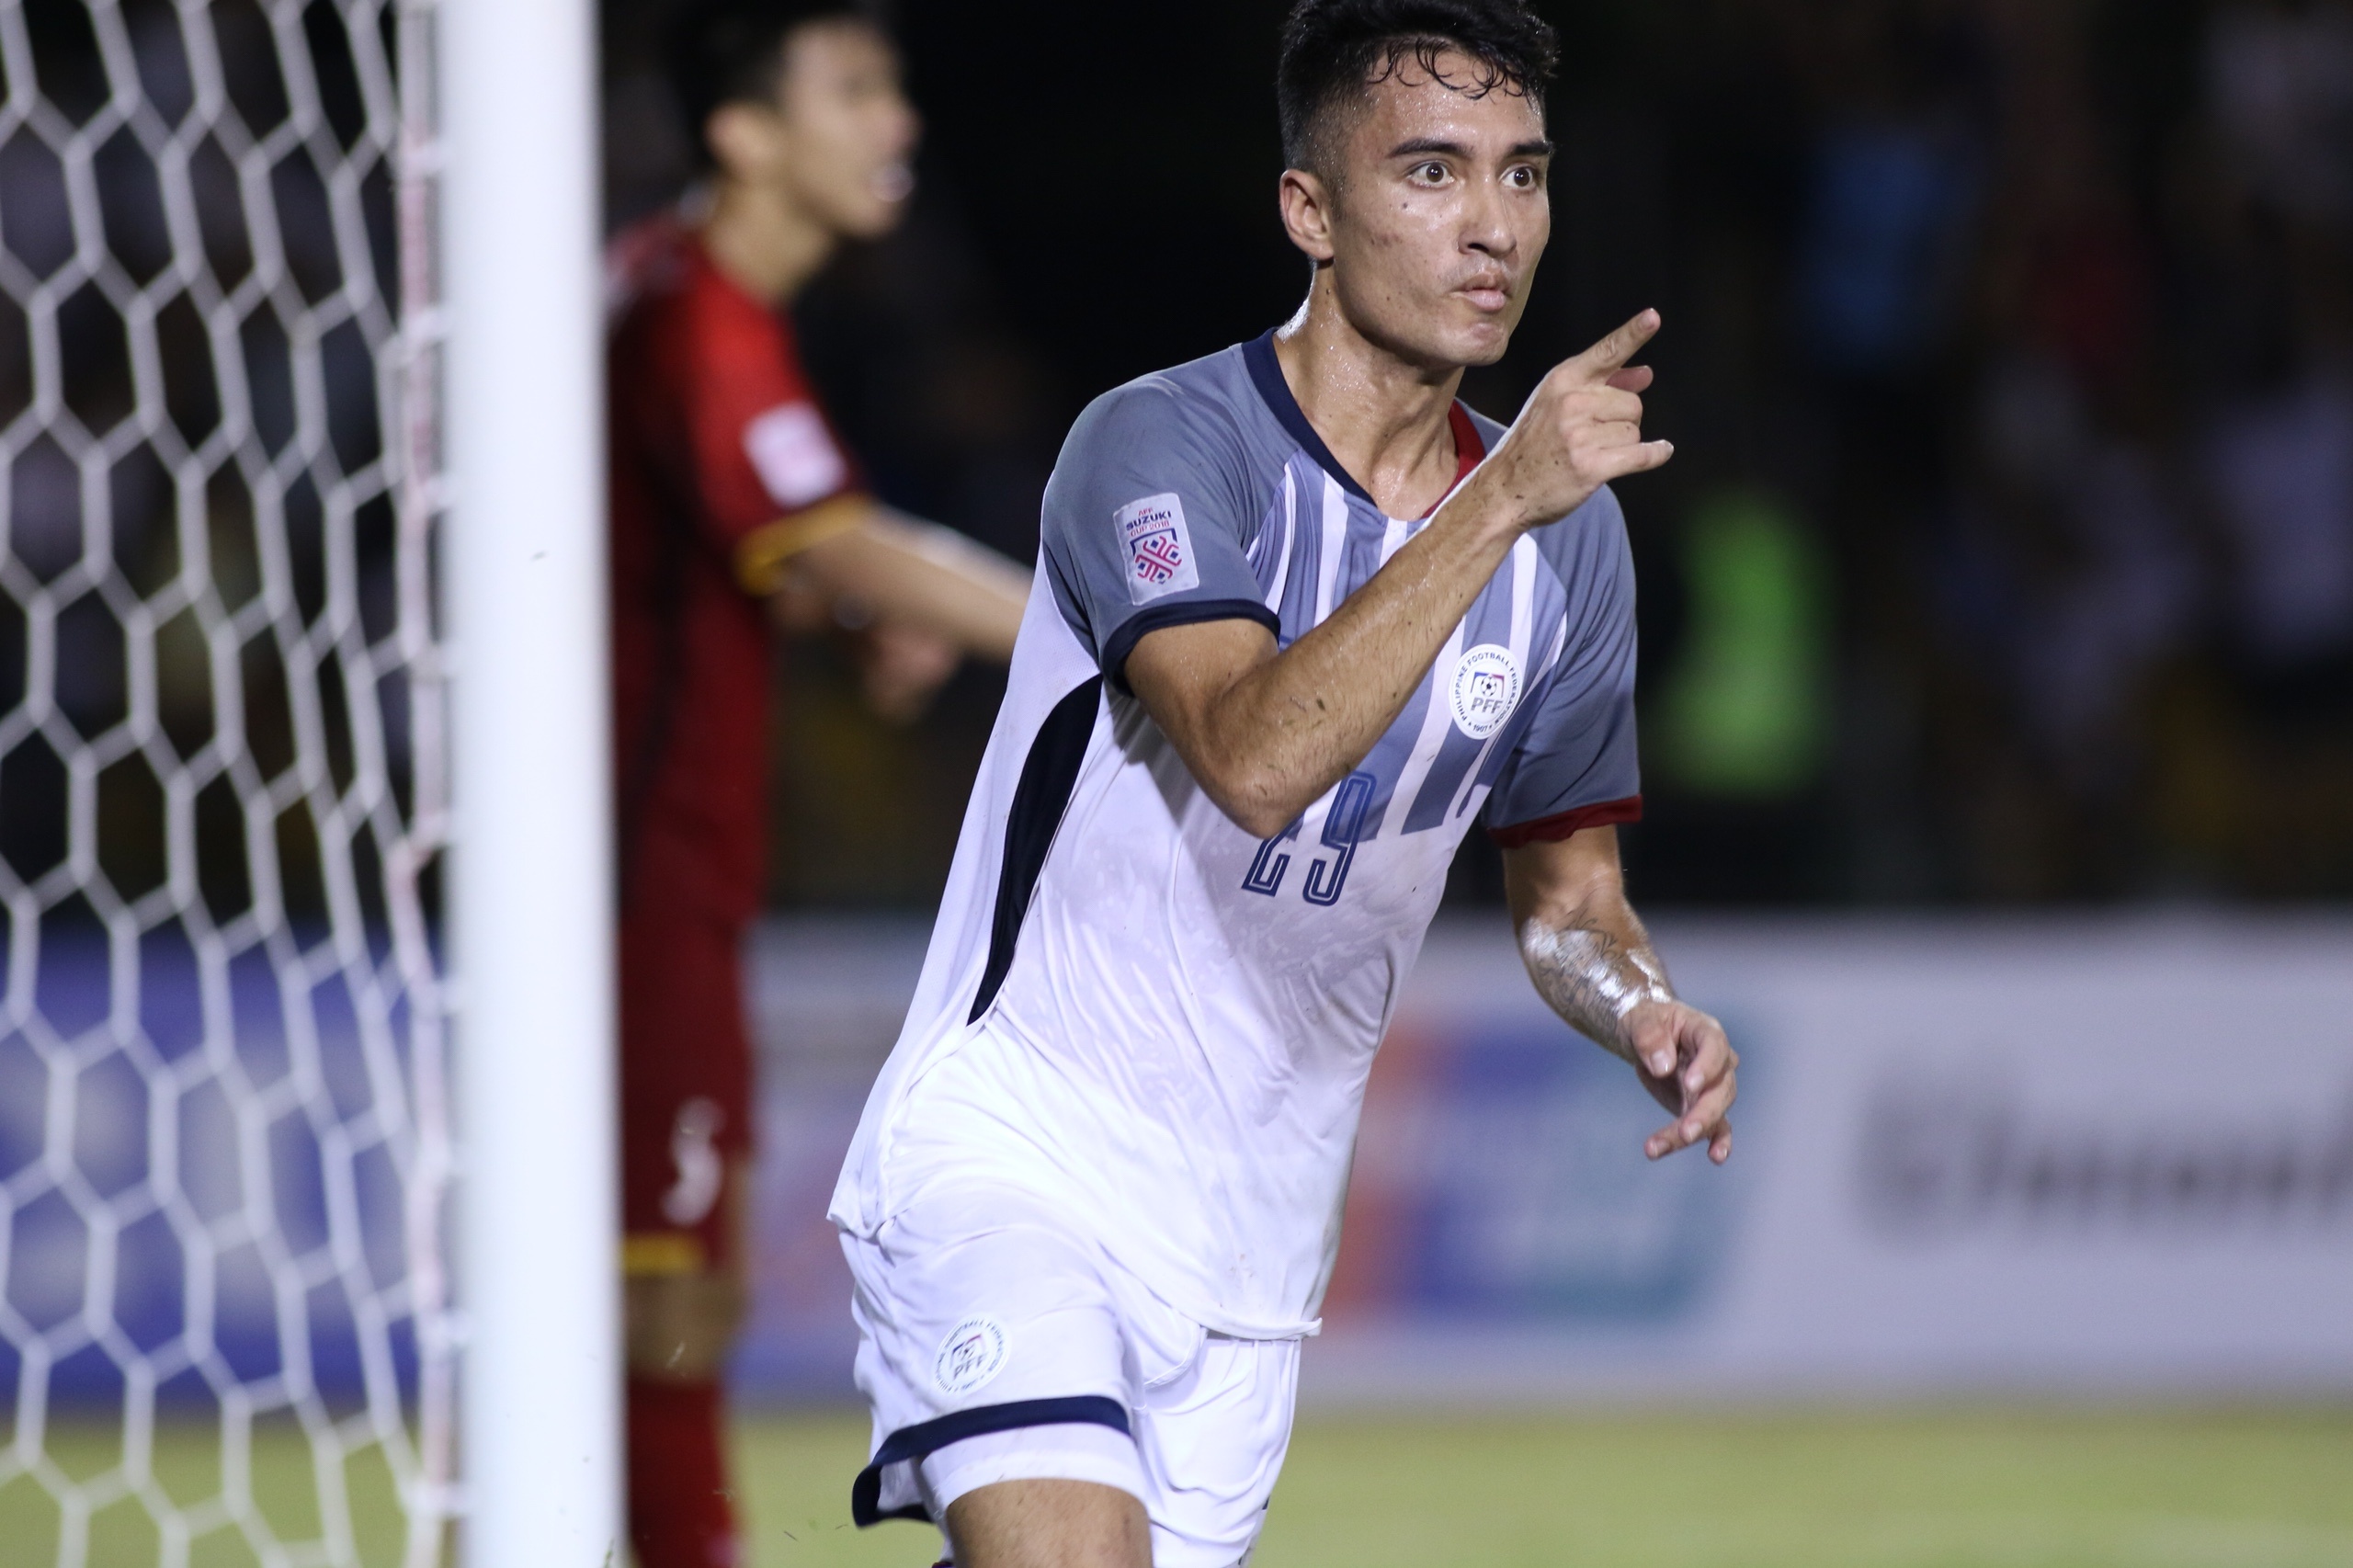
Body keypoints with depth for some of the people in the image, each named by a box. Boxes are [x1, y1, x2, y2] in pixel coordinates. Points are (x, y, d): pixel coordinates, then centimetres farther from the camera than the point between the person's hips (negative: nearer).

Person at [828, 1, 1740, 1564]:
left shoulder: (1570, 532, 5)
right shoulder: (1159, 446, -14)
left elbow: (1567, 890, 17)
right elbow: (1256, 758, -31)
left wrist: (1648, 1014, -5)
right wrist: (1499, 504, -35)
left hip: (1253, 1250, 6)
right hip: (1008, 1157, -6)